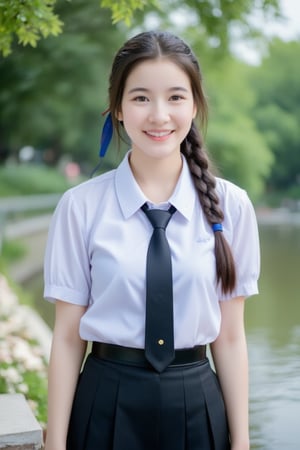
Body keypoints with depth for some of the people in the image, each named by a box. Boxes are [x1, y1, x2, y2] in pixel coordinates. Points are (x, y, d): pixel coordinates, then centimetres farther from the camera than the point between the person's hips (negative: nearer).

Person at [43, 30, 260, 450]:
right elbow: (68, 336, -5)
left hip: (197, 403, 1)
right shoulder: (81, 206, -9)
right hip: (106, 402, -1)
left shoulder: (231, 205, -5)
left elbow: (230, 337, -1)